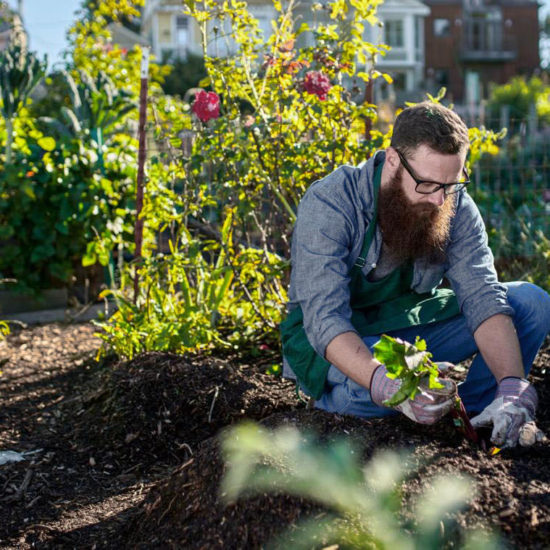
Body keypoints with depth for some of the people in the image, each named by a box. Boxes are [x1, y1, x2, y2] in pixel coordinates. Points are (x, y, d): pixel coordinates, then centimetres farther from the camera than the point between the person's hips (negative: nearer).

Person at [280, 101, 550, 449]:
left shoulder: (456, 207, -12)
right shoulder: (329, 204, -26)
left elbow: (482, 297, -20)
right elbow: (325, 318, -34)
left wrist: (512, 388, -37)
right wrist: (389, 387, -51)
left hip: (413, 329, 4)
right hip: (335, 344, -4)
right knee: (367, 388, -40)